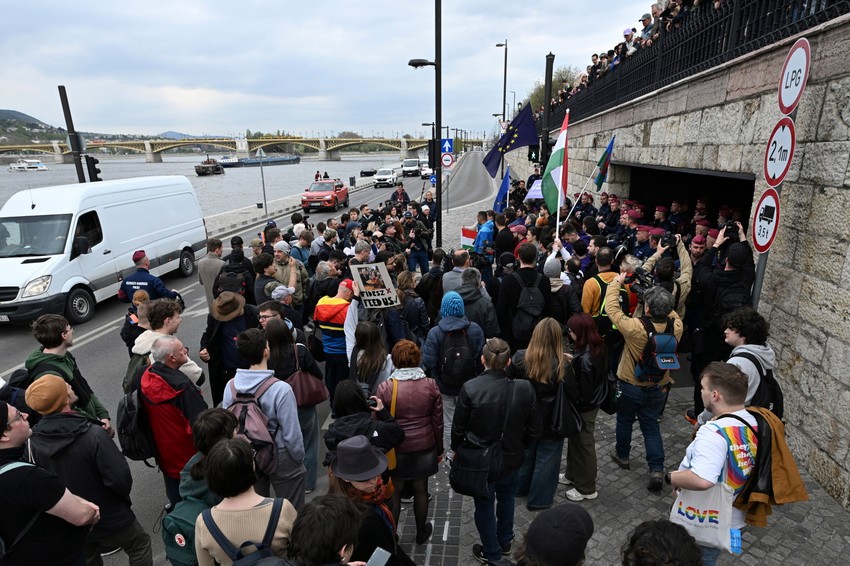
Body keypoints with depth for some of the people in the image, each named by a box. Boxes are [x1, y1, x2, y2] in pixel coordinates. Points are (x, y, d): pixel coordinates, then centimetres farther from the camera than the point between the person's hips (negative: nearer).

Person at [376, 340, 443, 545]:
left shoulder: (386, 388, -15)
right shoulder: (430, 385, -10)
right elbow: (438, 422, -3)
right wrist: (439, 449, 10)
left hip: (396, 450, -2)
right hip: (424, 448, 2)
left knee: (394, 493, 15)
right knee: (421, 490, 19)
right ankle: (421, 532, 38)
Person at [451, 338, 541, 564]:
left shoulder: (470, 388, -26)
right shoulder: (525, 388, -20)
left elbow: (458, 428, -14)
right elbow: (534, 430, -9)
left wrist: (456, 450, 6)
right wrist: (518, 446, 10)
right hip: (511, 459, 3)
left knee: (484, 506, 21)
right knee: (506, 500, 29)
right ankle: (505, 542, 51)